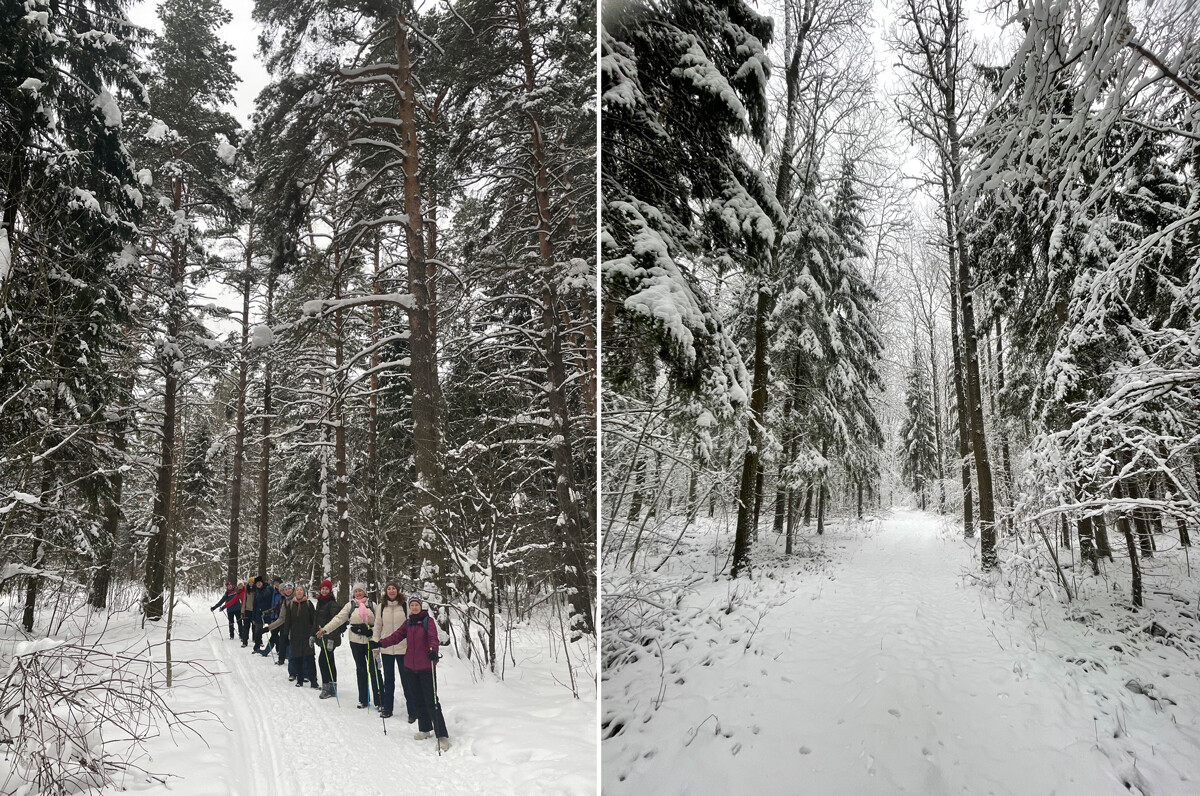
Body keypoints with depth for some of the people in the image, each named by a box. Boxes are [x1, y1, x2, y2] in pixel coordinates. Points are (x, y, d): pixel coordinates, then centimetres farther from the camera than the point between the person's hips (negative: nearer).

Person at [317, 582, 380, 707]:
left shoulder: (372, 605, 5)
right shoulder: (350, 605, 7)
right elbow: (339, 619, 0)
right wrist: (325, 629, -10)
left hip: (370, 641, -1)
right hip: (356, 641, 2)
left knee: (374, 669, -3)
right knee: (361, 669, 9)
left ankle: (378, 700, 1)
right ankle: (363, 699, 18)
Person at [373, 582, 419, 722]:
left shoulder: (405, 605, -4)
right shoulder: (382, 607, 4)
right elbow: (378, 626, 11)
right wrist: (375, 644, 9)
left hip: (403, 648, -3)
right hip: (386, 649, 3)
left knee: (407, 679, -1)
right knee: (388, 679, 15)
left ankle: (413, 711, 6)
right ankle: (387, 709, 27)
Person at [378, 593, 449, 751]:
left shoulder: (428, 621, -6)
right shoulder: (408, 624, 12)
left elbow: (433, 638, -20)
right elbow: (396, 636, 5)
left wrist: (433, 650, -40)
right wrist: (380, 643, -10)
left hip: (426, 667, -6)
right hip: (412, 667, 6)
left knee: (431, 701, -10)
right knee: (419, 699, 15)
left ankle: (442, 736, -10)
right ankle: (424, 729, 30)